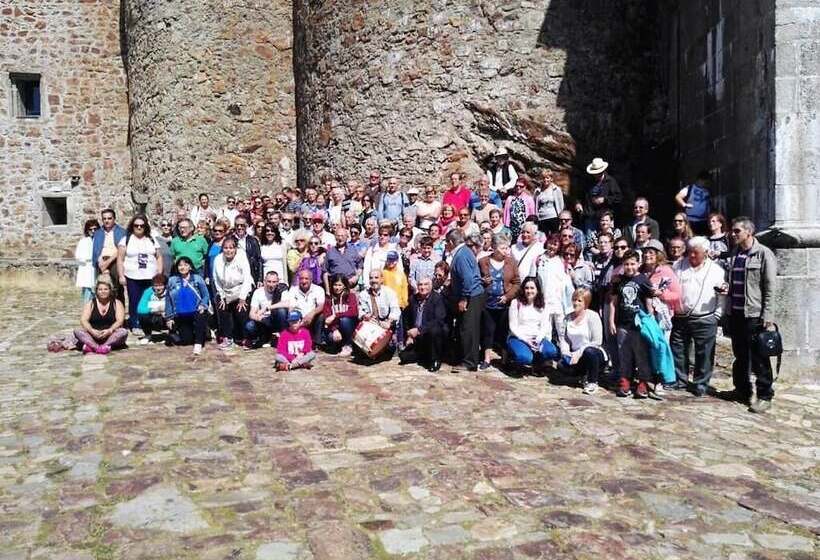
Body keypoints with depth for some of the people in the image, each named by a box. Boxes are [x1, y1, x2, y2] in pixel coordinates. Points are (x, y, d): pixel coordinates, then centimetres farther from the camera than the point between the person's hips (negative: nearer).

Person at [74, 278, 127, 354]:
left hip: (111, 337, -1)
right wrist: (92, 330, -24)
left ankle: (91, 346, -42)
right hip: (93, 337, 1)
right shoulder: (90, 303, 9)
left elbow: (120, 321, -6)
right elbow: (83, 320, -3)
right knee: (77, 331, -22)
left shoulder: (117, 303, 6)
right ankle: (96, 347, -46)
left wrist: (110, 330, -26)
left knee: (124, 332, -30)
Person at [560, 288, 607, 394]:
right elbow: (565, 338, 6)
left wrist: (580, 352, -23)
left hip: (594, 354, -4)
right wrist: (565, 352, -13)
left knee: (589, 351, -38)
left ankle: (593, 382, -12)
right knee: (564, 361, -25)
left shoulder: (592, 316, -10)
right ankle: (584, 376, 8)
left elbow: (597, 341, -16)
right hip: (576, 354, 4)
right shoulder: (568, 318, 6)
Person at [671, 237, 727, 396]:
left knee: (704, 354, 1)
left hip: (705, 320, -2)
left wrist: (717, 316, -10)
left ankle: (700, 383, 13)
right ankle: (679, 380, 21)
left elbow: (722, 295, 5)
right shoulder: (680, 266, 9)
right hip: (680, 318, 3)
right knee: (678, 351, 8)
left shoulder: (716, 270, 4)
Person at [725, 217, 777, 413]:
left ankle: (764, 396, 8)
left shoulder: (764, 254, -7)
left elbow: (770, 288, -11)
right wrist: (727, 298, 8)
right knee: (740, 355, 15)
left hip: (754, 314, -6)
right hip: (735, 312, 6)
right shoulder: (735, 253, 12)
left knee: (759, 358, -1)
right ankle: (742, 391, 26)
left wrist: (768, 317, -15)